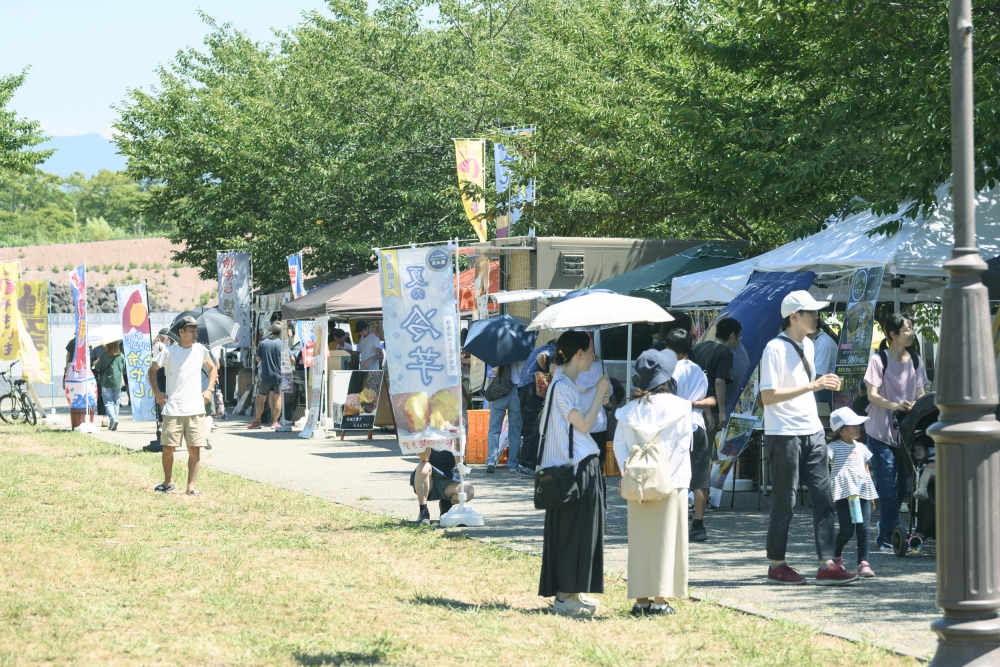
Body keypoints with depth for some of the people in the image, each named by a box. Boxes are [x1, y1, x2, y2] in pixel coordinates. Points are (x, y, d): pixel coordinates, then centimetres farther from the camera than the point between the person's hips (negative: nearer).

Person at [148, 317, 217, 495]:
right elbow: (152, 370, 9)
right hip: (173, 410, -2)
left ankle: (191, 486, 4)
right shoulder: (169, 352, -3)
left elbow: (213, 368, 21)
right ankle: (168, 482, 20)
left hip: (196, 409, 2)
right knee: (168, 448, 0)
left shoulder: (200, 350, 5)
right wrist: (157, 393, 1)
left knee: (195, 449, -1)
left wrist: (209, 390, 9)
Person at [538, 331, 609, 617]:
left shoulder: (566, 384, 17)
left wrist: (599, 399, 16)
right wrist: (599, 392, -10)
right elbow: (584, 424, -17)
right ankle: (566, 596, -3)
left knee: (576, 532, 12)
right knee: (573, 531, -6)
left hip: (579, 466, 10)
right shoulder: (562, 386, -14)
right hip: (575, 467, -10)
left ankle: (570, 593, 16)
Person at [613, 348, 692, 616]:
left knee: (639, 540, 8)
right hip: (671, 483, -3)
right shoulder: (679, 408, -5)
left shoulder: (629, 411, 4)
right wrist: (666, 476, -10)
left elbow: (619, 446, 0)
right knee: (666, 539, 1)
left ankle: (641, 599, 9)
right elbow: (682, 445, -10)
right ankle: (659, 599, -2)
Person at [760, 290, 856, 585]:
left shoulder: (808, 345, 12)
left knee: (824, 499, 2)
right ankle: (776, 566, 11)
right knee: (784, 502, 0)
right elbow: (768, 396, -20)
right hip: (784, 435, -8)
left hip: (812, 432, 8)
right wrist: (812, 386, -22)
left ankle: (827, 565, 2)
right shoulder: (775, 349, -14)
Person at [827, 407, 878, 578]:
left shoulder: (861, 448, 18)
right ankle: (836, 555, 19)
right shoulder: (834, 447, -2)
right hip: (844, 493, -6)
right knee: (847, 530, -8)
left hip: (863, 493, 6)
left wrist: (871, 493, 23)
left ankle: (863, 562, -1)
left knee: (864, 528, -3)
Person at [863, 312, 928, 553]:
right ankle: (888, 538, -1)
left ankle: (884, 535, 21)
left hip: (906, 432, 6)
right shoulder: (879, 360, -8)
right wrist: (895, 406, -30)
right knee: (888, 488, -7)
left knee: (902, 487, 8)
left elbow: (920, 394, 12)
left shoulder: (915, 361, 8)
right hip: (881, 432, -5)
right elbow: (872, 395, -13)